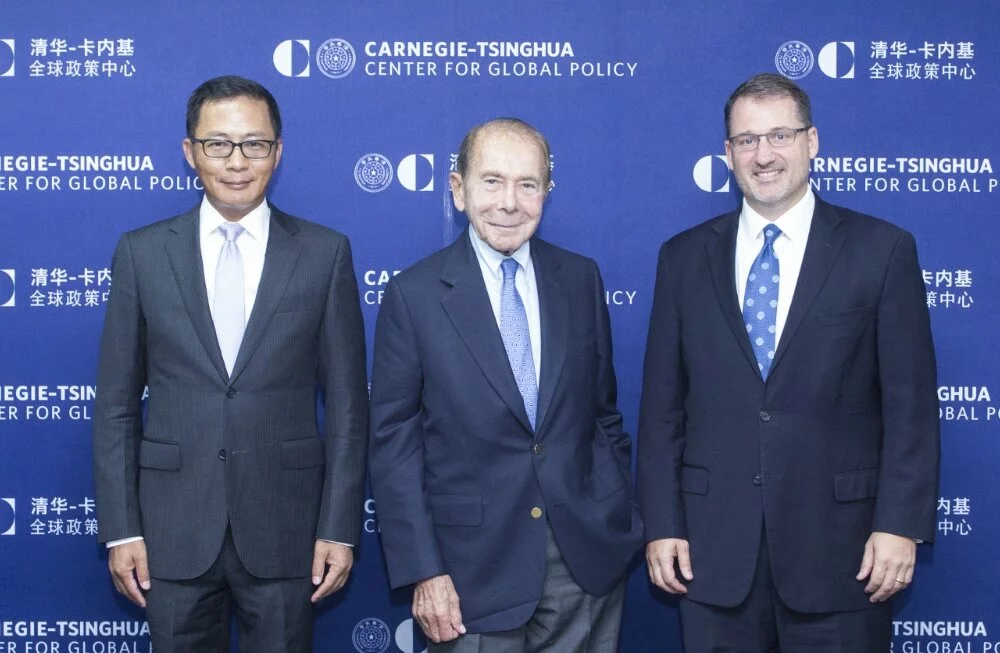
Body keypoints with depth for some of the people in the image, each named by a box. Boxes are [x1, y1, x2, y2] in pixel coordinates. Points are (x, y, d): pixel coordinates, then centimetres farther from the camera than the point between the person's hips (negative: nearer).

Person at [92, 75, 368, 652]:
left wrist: (341, 527, -3)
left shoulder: (326, 253, 0)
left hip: (285, 525, -1)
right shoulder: (142, 253, 3)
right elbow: (116, 405, 4)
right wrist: (120, 528, -1)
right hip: (173, 529, 1)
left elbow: (347, 403, 0)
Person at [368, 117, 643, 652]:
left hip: (588, 557, 3)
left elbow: (604, 411, 10)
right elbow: (393, 442, -5)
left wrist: (624, 522, 7)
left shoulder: (581, 279, 4)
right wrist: (422, 571, -9)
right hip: (474, 568, -2)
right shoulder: (413, 295, -6)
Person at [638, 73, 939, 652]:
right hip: (713, 549, 2)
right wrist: (661, 524, 1)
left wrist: (900, 524, -10)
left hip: (839, 547, -2)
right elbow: (662, 405, 6)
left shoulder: (881, 250, -1)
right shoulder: (684, 258, 7)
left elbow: (911, 403, -3)